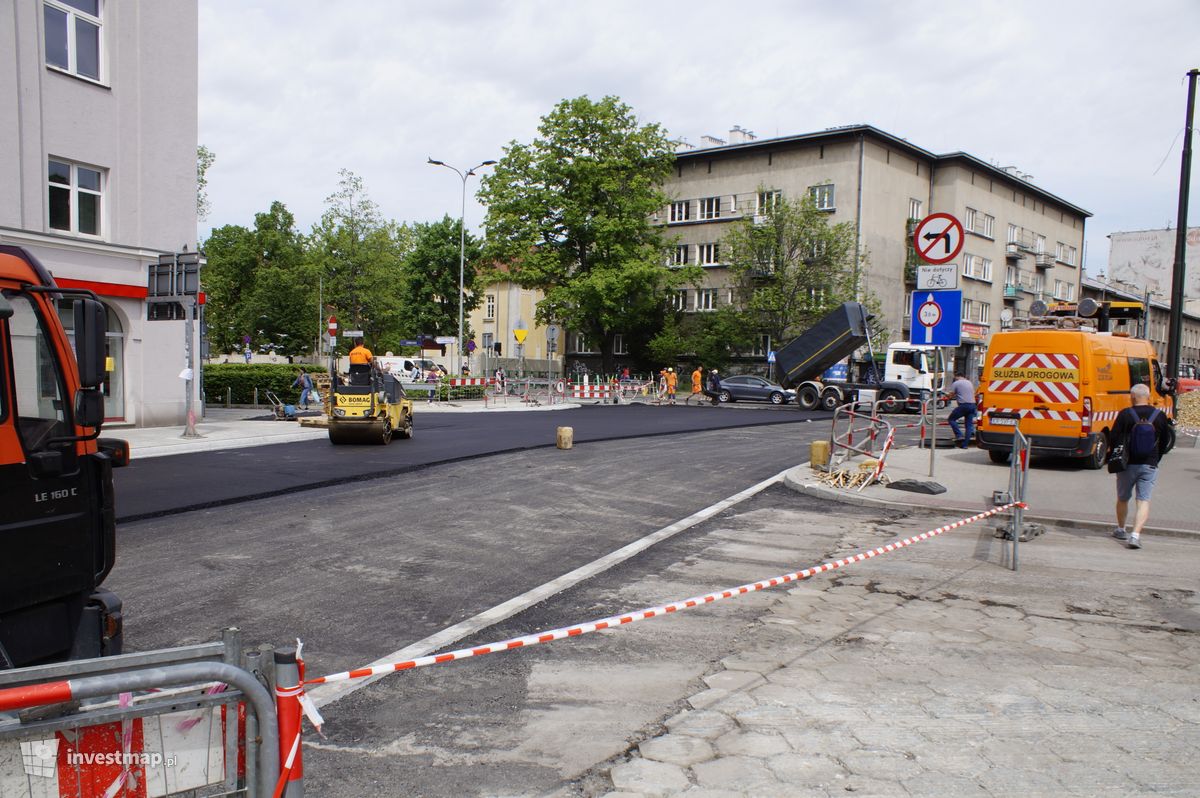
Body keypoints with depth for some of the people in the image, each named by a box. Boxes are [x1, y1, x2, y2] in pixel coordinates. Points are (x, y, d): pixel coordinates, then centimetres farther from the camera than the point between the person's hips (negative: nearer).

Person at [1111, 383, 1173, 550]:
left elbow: (1114, 439, -7)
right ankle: (1135, 535, -13)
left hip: (1127, 465, -1)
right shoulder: (1160, 416, -1)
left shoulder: (1125, 415, -9)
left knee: (1122, 499, 16)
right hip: (1150, 466, 1)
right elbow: (1165, 443, 8)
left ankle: (1120, 530, 31)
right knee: (1144, 501, 1)